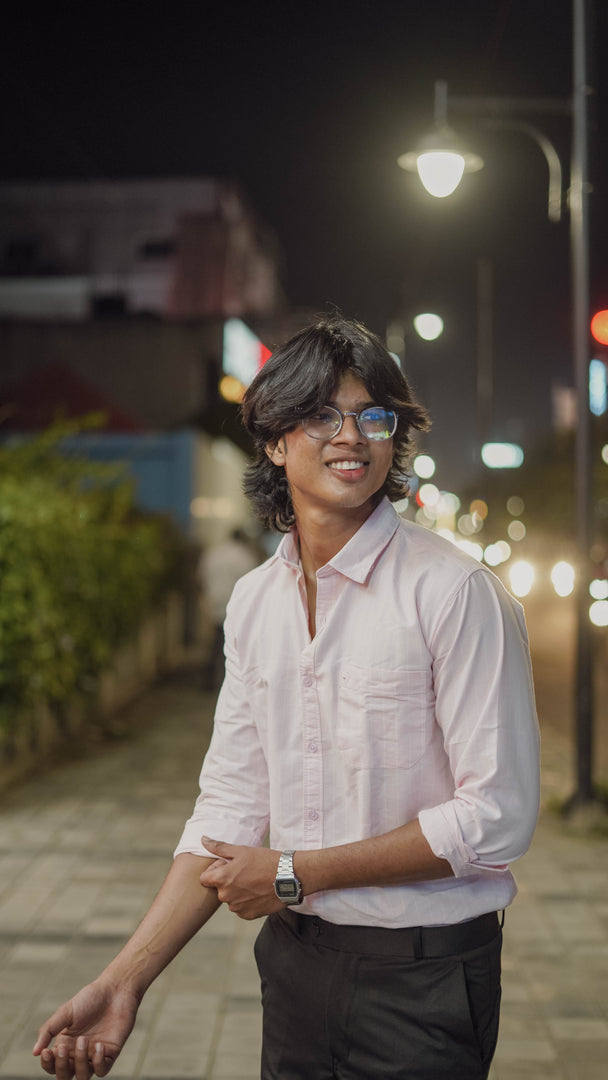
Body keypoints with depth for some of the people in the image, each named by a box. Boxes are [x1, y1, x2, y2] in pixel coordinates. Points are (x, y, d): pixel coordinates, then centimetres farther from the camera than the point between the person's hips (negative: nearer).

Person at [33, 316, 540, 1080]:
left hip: (421, 978, -5)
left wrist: (294, 873, -14)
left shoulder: (454, 592, -16)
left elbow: (497, 817, -18)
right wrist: (125, 979, -3)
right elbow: (231, 803, 4)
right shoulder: (254, 601, 4)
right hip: (294, 960, 5)